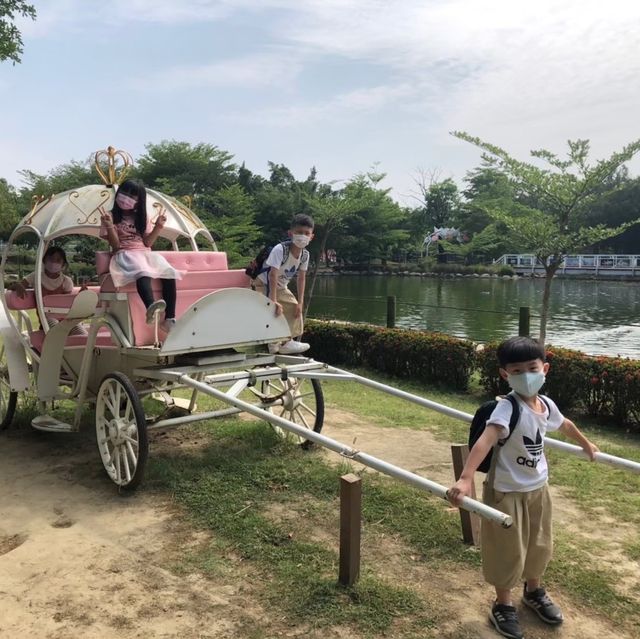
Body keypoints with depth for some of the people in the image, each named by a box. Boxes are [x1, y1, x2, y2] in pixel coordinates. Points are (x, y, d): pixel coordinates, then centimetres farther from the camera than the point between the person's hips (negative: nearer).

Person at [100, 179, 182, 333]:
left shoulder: (142, 218, 18)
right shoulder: (111, 217, 6)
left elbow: (147, 242, 10)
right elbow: (115, 245, -3)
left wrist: (158, 226, -1)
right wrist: (109, 226, -17)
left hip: (145, 254, 5)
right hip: (124, 255, -4)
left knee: (169, 274, -25)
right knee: (143, 272, -40)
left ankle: (169, 319, -31)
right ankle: (151, 307, -68)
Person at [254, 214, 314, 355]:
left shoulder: (305, 255, -14)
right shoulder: (280, 249, -34)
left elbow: (301, 278, -8)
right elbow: (273, 275, -39)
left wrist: (300, 302, -11)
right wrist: (274, 300, -43)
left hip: (281, 287, 7)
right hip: (265, 284, -7)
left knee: (294, 308, 4)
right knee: (275, 310, -21)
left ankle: (287, 341, 16)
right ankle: (273, 343, -7)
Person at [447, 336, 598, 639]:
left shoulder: (547, 405, -5)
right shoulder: (507, 408, -28)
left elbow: (564, 425, 19)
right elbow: (485, 440, -44)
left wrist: (586, 444, 38)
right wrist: (465, 478, -58)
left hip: (538, 489, 7)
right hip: (507, 492, -7)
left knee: (539, 546, 24)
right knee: (508, 552, 8)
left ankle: (534, 592, 51)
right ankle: (503, 606, 32)